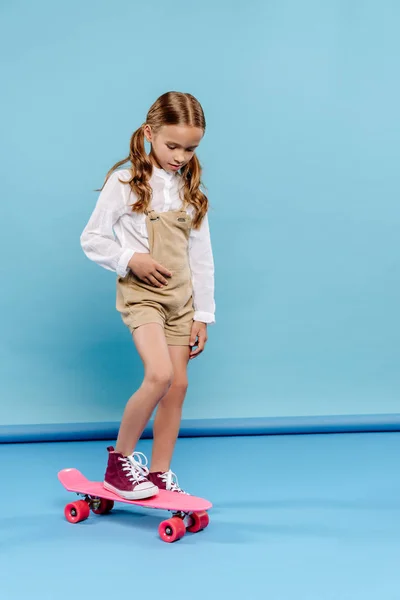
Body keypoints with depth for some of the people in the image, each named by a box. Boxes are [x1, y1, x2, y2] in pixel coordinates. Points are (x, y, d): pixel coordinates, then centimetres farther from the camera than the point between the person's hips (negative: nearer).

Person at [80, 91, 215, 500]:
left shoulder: (191, 190, 8)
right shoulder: (125, 182, -6)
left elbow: (201, 257, 9)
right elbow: (92, 239, -3)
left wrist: (202, 315, 6)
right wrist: (130, 259, -18)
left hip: (181, 297, 5)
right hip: (141, 293, -5)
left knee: (178, 385, 4)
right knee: (159, 375, -22)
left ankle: (159, 475, 17)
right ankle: (118, 462, -3)